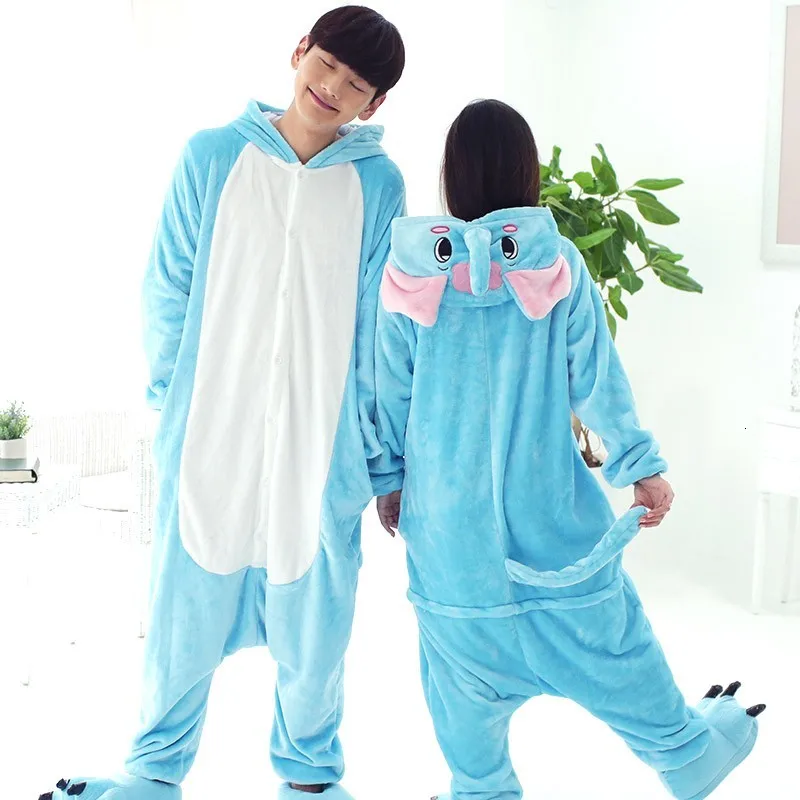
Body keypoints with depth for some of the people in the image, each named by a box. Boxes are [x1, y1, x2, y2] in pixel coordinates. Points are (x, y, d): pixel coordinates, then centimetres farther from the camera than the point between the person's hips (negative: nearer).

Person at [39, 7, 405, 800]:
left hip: (321, 447, 0)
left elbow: (380, 323, 3)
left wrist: (376, 451, 4)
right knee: (185, 615, 10)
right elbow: (169, 289, 4)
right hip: (211, 437, 0)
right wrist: (171, 402, 2)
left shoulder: (377, 182, -1)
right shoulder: (213, 156, -1)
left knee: (314, 624, 10)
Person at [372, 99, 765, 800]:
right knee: (603, 637, 14)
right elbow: (597, 377, -6)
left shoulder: (412, 272, -6)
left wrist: (389, 479, 12)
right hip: (546, 503, -1)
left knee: (463, 653, 16)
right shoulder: (557, 264, -9)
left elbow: (389, 390, 1)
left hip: (446, 509, 1)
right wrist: (642, 466, 2)